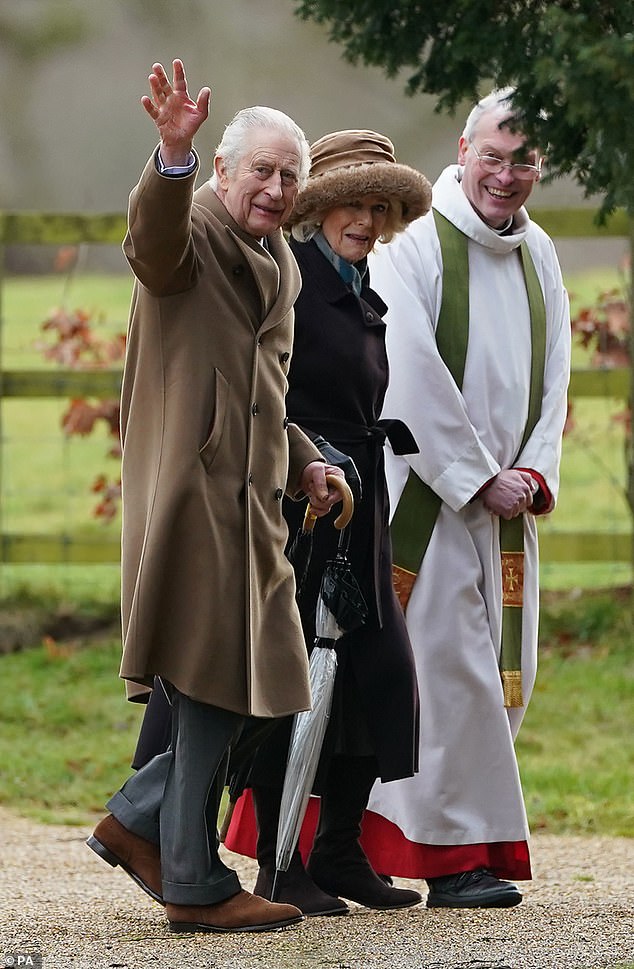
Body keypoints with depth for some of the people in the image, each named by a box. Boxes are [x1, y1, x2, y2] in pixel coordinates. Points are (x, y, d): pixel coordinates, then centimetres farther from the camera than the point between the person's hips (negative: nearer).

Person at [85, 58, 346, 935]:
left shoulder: (280, 265, 19)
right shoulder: (190, 236, -7)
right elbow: (154, 238, -34)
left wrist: (304, 463, 15)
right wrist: (173, 155, -52)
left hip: (252, 503, 9)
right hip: (191, 493, -9)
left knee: (258, 687, 11)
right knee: (214, 691, -5)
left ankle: (139, 820, 23)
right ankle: (195, 886, 2)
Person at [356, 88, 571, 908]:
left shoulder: (537, 255, 11)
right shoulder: (414, 248, -10)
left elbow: (553, 373, 13)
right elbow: (414, 378, -15)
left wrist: (537, 472, -2)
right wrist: (479, 478, -13)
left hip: (507, 499, 7)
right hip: (427, 494, -7)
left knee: (504, 674, 6)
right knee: (451, 666, -9)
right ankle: (457, 854, -5)